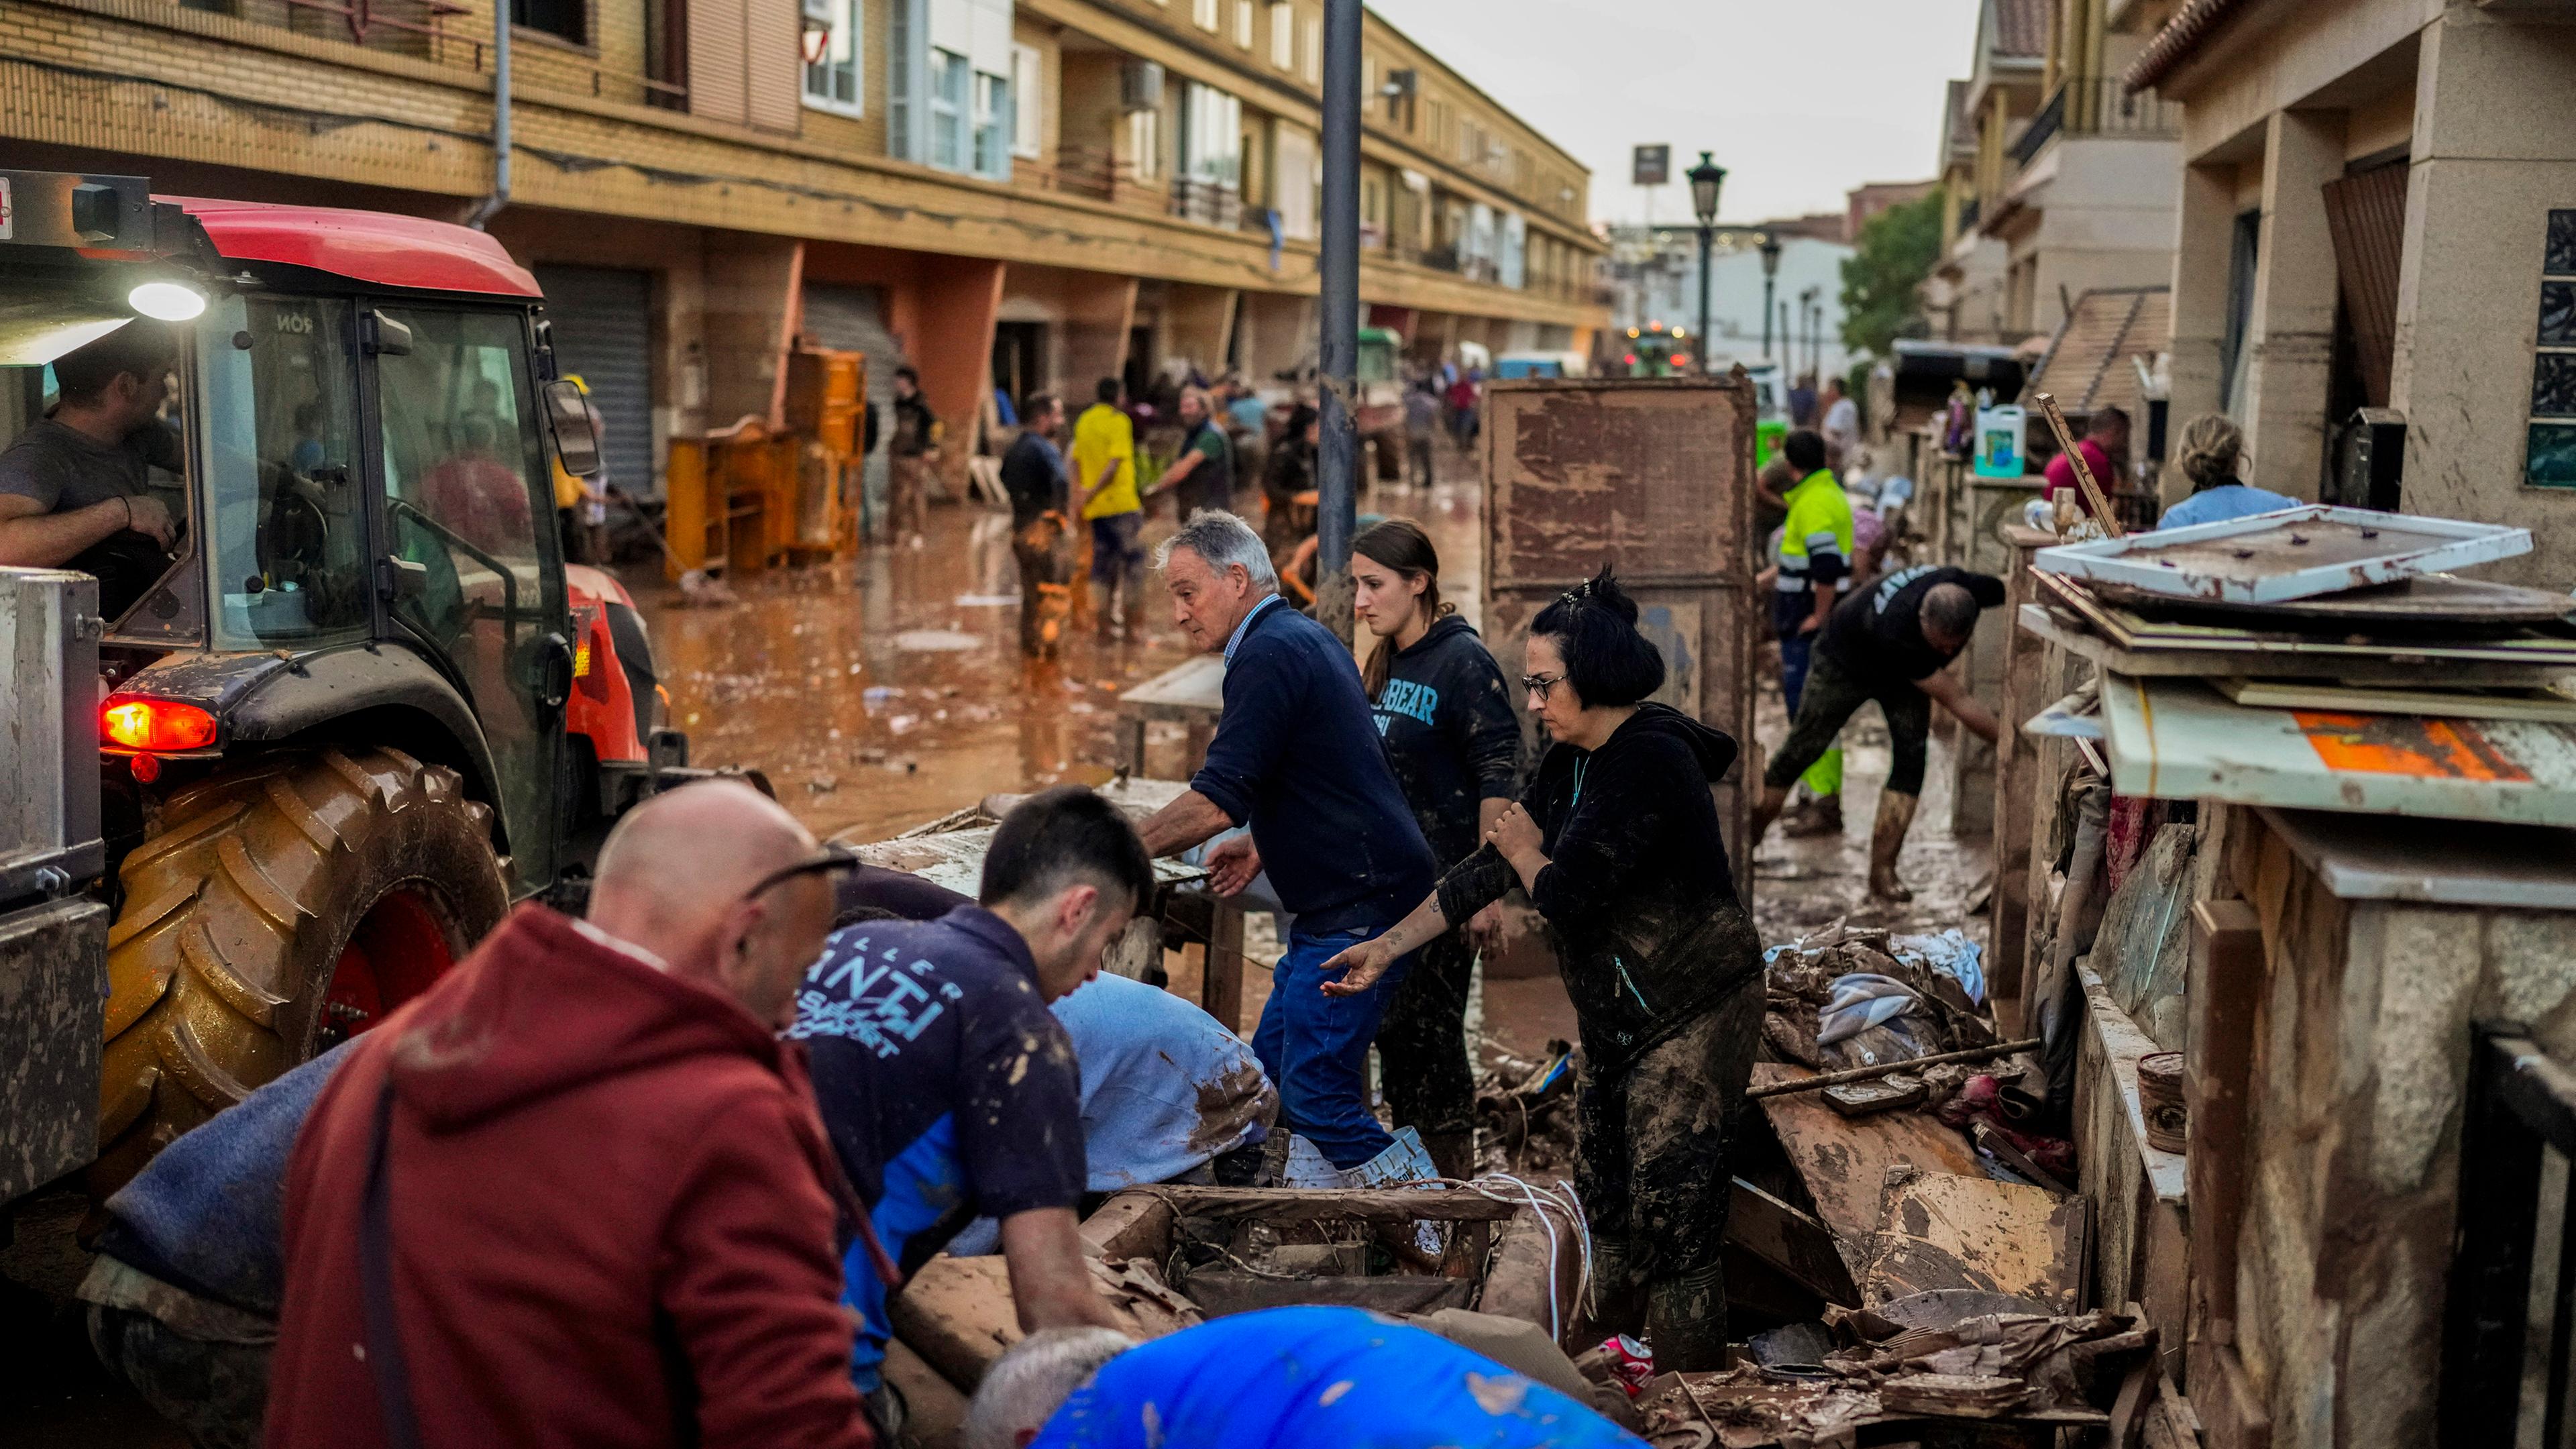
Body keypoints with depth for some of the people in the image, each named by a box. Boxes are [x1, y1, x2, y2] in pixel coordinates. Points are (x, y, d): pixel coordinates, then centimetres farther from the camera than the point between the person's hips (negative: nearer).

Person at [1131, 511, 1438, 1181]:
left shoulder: (1269, 655, -16)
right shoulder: (1308, 636, 16)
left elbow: (1215, 802, -22)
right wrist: (1263, 842, 17)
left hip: (1358, 910, -11)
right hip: (1348, 900, 11)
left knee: (1314, 1095, -9)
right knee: (1269, 1073, 13)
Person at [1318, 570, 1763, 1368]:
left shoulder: (1649, 763, -24)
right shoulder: (1571, 760, 5)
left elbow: (1568, 896, -27)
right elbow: (1492, 867, 8)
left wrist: (1524, 851, -5)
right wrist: (1388, 946, 6)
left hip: (1694, 1014, -9)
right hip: (1617, 1016, 9)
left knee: (1671, 1209, -6)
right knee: (1604, 1190, 18)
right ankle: (1618, 1345, 36)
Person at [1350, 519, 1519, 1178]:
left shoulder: (1463, 661, -12)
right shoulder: (1383, 663, 11)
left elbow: (1499, 777, -16)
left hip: (1443, 880, -8)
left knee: (1431, 1031, -3)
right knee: (1393, 1028, 13)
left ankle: (1453, 1180, 11)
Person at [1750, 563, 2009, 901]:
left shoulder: (1975, 590, -33)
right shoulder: (1897, 632, -47)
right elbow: (1957, 701, -39)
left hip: (1904, 673, 5)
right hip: (1846, 660, -5)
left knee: (1912, 754, -12)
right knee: (1802, 750, 0)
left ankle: (1882, 871, -9)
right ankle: (1749, 834, 21)